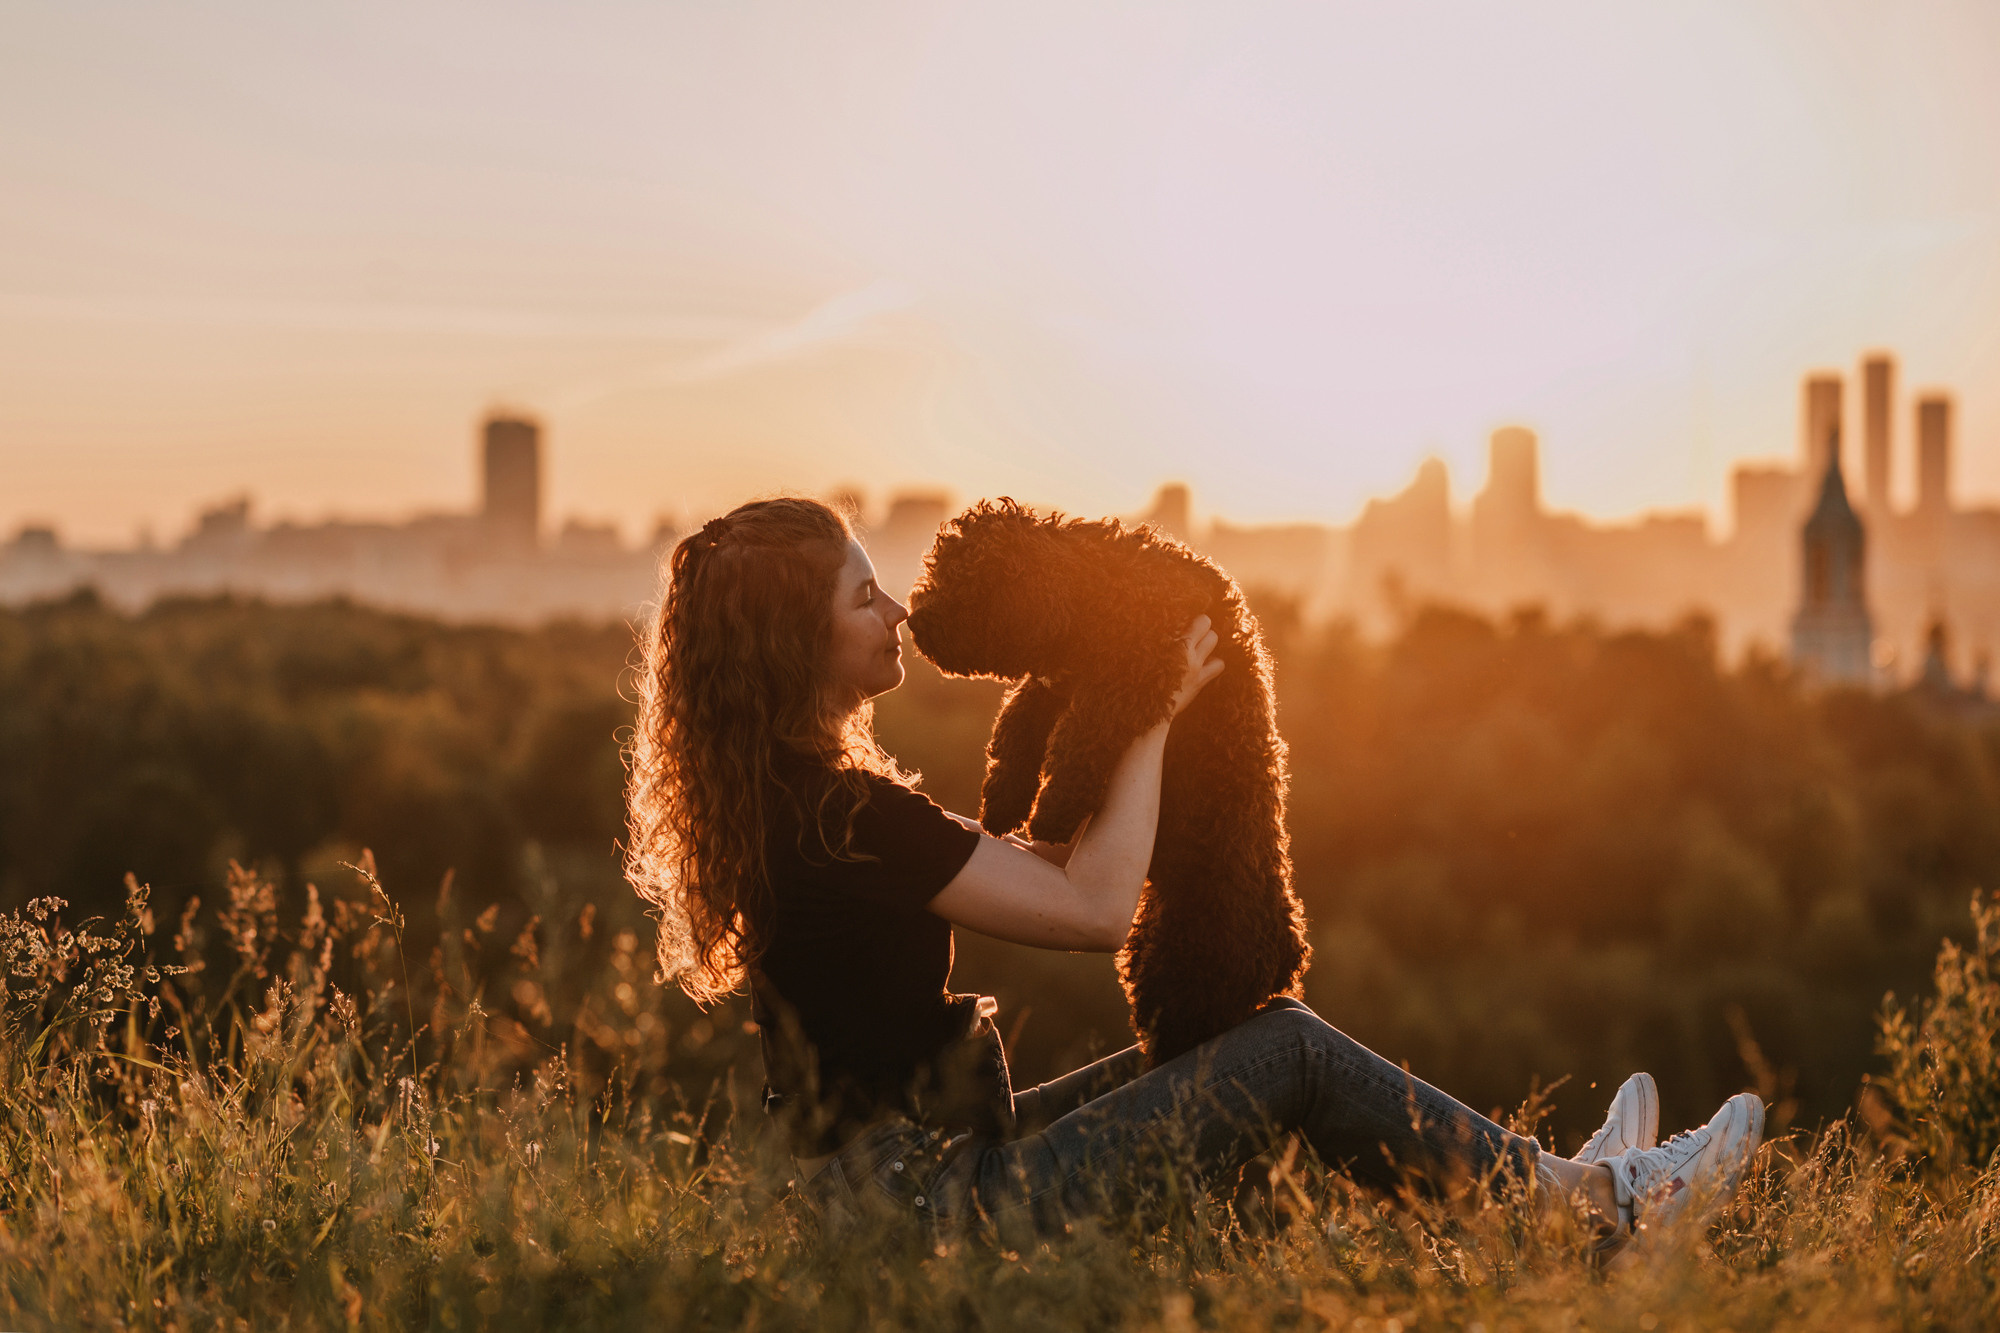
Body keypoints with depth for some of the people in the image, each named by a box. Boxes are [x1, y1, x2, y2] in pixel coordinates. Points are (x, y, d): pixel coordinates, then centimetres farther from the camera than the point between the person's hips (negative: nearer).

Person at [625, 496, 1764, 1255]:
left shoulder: (784, 790, 8)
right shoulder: (841, 815, -23)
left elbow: (1011, 871, 16)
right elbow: (1097, 907, -19)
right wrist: (1155, 714, -9)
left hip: (898, 1167, 10)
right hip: (935, 1200, -10)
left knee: (1203, 1053, 18)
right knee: (1290, 1051, -5)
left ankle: (1557, 1180, 25)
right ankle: (1598, 1201, 9)